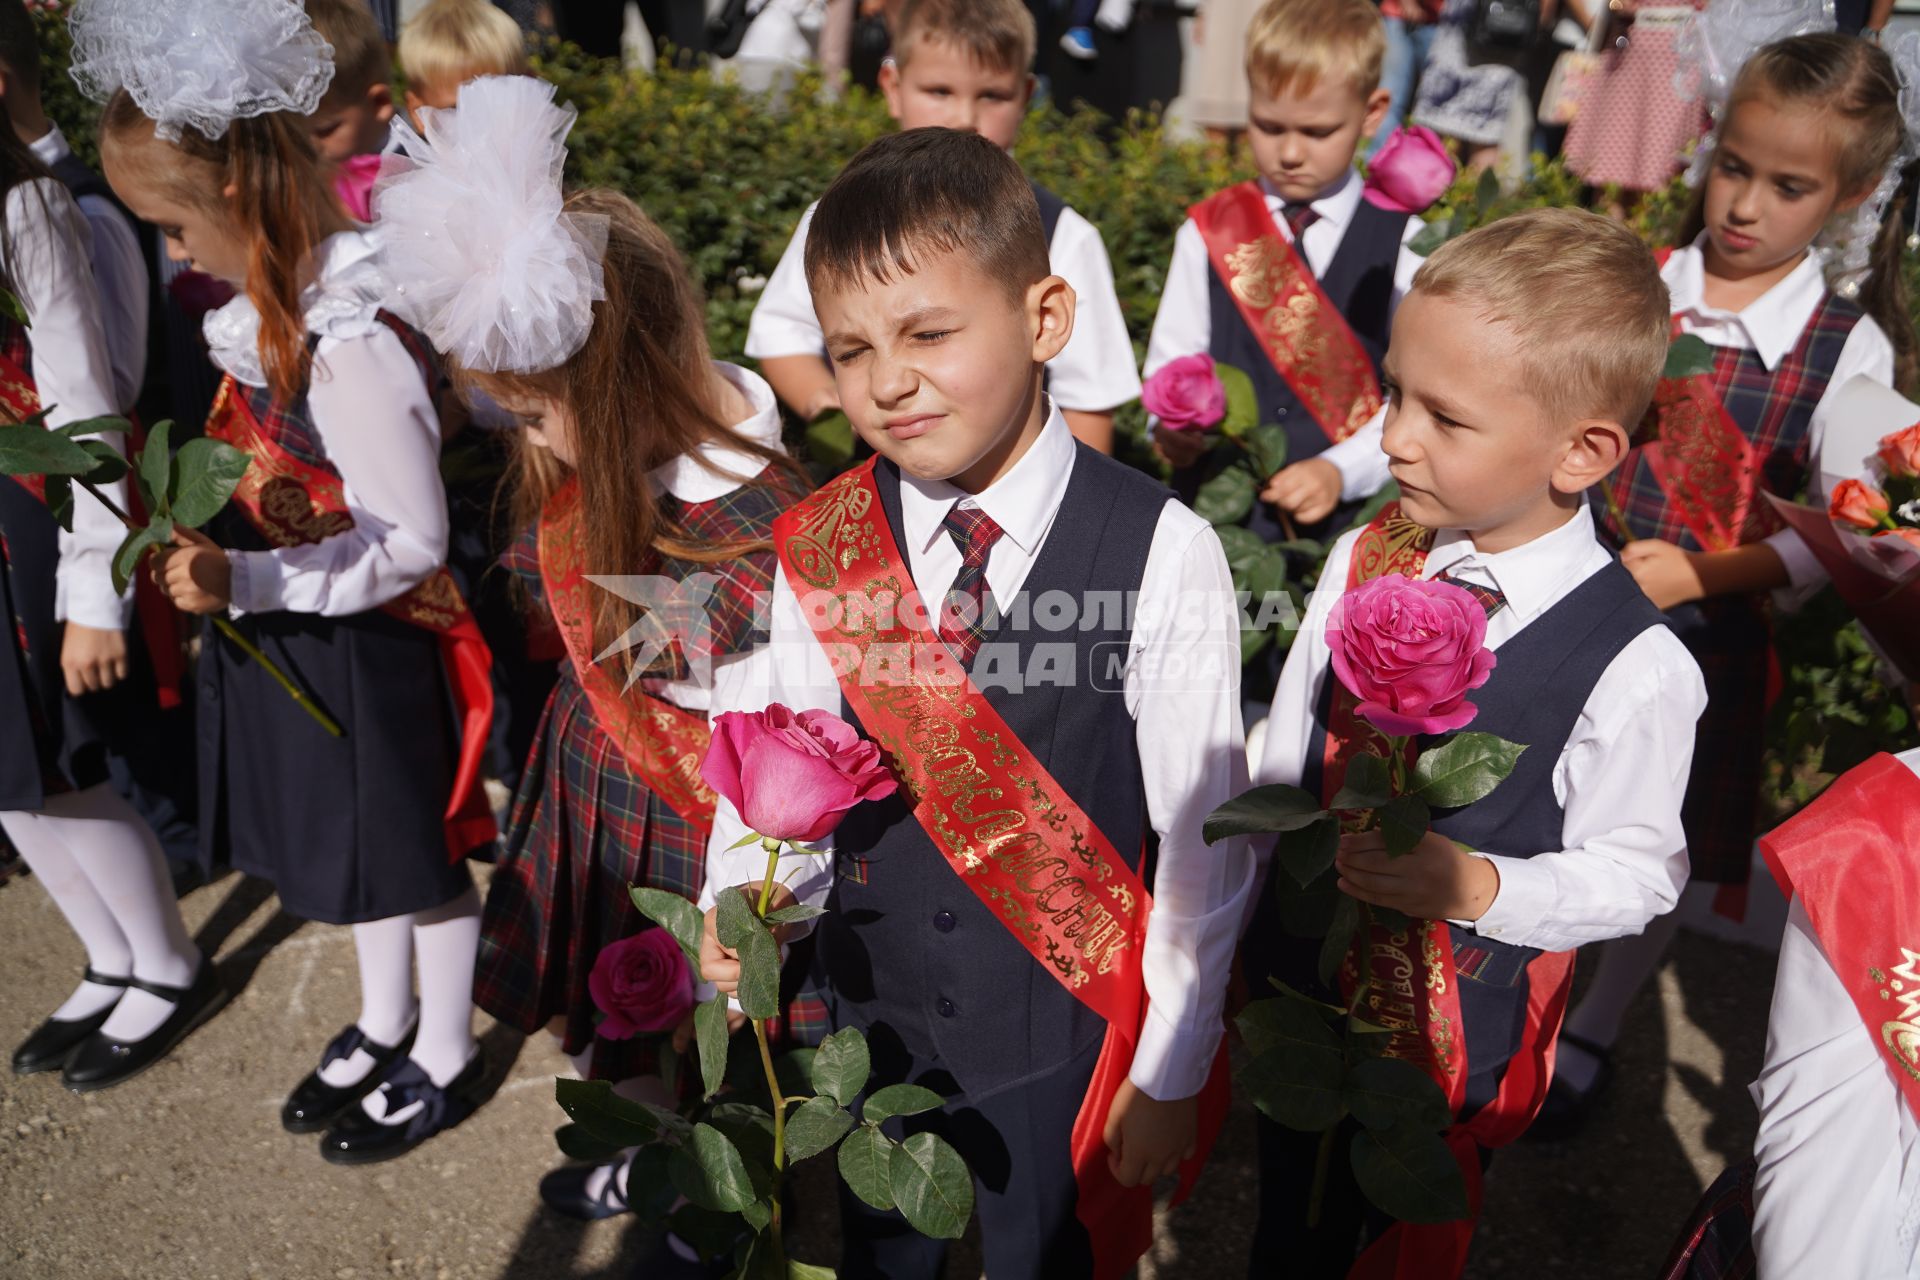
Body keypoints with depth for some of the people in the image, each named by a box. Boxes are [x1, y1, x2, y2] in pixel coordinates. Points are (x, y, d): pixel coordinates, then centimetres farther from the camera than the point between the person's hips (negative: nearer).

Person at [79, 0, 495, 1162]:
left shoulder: (353, 349, -28)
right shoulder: (276, 305, -1)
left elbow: (412, 542, -24)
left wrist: (245, 582, -27)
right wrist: (213, 540, 2)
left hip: (371, 647, -8)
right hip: (302, 637, 8)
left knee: (414, 852, 12)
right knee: (356, 844, 24)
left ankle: (444, 1060, 35)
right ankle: (386, 1024, 47)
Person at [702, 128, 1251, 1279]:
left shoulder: (1161, 555, -20)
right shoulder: (821, 557, -10)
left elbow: (1206, 836, -14)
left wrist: (1173, 1072, -8)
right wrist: (742, 907, -20)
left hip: (1066, 1034, -2)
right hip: (873, 1006, 3)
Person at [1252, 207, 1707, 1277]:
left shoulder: (1633, 667, -23)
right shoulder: (1363, 561, -10)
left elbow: (1637, 870, -12)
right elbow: (1282, 759, 1)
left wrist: (1477, 886, -29)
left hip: (1457, 1029, -4)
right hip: (1294, 982, 4)